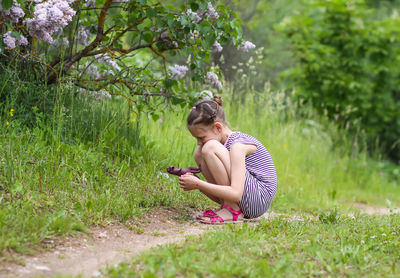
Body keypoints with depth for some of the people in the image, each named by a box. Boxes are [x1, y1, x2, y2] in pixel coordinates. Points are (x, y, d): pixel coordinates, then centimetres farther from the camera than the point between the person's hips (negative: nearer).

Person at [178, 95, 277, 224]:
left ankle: (232, 211, -18)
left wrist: (197, 184, -22)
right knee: (198, 153, 5)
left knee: (210, 148, -21)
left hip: (258, 200, -9)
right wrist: (193, 181, -8)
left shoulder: (237, 145, -18)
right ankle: (228, 206, -1)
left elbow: (236, 194, -29)